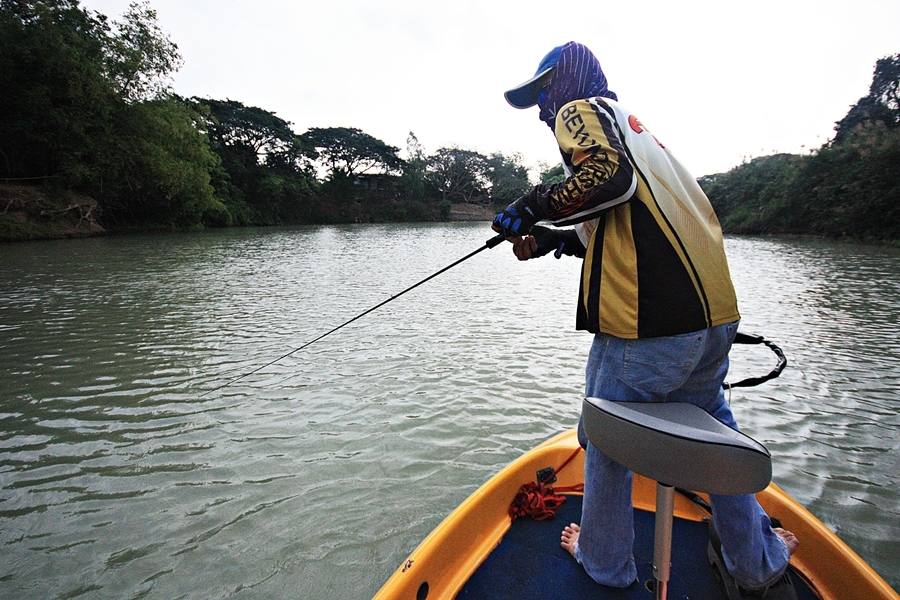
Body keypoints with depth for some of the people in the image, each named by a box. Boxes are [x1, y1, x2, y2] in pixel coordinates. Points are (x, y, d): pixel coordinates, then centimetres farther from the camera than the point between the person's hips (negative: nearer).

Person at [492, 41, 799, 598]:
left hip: (647, 327, -9)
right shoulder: (634, 125, 29)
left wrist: (536, 206, -6)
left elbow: (607, 173, -19)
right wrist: (554, 238, 22)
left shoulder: (581, 108, 4)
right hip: (715, 316, 9)